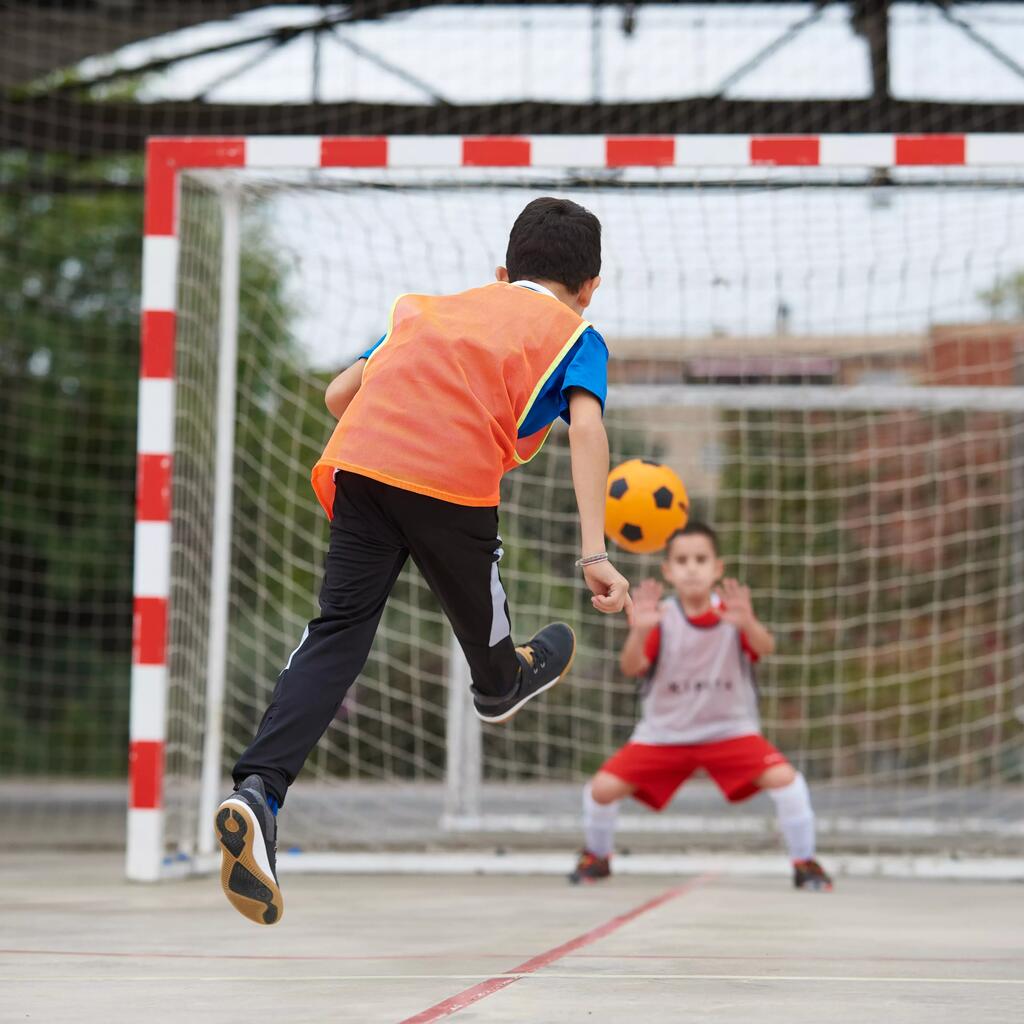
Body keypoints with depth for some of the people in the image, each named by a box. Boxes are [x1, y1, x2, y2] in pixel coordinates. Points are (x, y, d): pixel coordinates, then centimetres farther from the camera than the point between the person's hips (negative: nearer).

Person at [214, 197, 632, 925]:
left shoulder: (435, 308, 31)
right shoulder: (575, 334, 18)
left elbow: (340, 393, 24)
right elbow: (586, 428, -2)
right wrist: (595, 555, -9)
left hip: (360, 457, 3)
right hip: (456, 478, -3)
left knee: (339, 631, -1)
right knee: (475, 598, 27)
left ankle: (258, 791, -19)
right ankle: (502, 682, 58)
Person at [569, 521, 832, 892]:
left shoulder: (732, 613, -13)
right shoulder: (660, 618, -13)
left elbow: (765, 647, -33)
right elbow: (631, 667, -28)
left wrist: (747, 624, -57)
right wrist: (639, 632, -50)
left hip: (730, 729, -1)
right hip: (664, 732, 1)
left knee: (784, 779, -24)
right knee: (603, 787, -14)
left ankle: (804, 864, -4)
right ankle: (596, 858, 16)